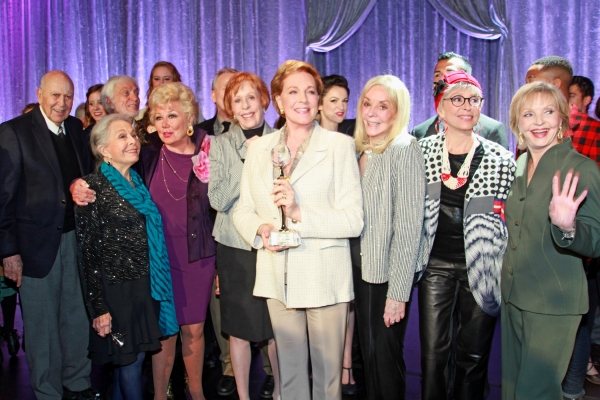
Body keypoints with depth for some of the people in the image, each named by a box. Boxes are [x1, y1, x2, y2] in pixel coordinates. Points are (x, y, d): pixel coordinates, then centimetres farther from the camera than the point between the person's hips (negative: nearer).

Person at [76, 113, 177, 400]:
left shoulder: (138, 183, 10)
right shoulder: (94, 188, -10)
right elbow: (87, 251, -12)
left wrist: (155, 286, 13)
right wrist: (98, 308, -13)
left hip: (145, 288, 6)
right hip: (117, 290, -6)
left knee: (130, 359, 14)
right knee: (130, 363, 4)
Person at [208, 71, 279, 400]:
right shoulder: (221, 144, 2)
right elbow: (218, 199, -10)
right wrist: (250, 158, -14)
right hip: (235, 245, 0)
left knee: (276, 326, 8)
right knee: (239, 326, 7)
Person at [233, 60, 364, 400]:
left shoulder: (340, 145, -2)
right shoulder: (259, 148, 9)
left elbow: (354, 219, -9)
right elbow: (243, 210, 10)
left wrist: (300, 213, -22)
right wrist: (260, 230, -12)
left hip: (325, 278, -3)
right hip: (278, 279, 3)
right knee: (288, 371, 15)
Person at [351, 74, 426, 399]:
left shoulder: (405, 150, -14)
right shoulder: (359, 150, 7)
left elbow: (408, 226, -17)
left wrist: (398, 292, -18)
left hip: (387, 274, -6)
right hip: (359, 269, 6)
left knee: (384, 357, 7)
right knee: (368, 352, 18)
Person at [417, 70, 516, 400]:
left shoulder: (501, 160, -2)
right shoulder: (421, 151, 0)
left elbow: (509, 221, 2)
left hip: (480, 270, 0)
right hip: (435, 265, 1)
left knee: (474, 357, 8)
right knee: (432, 354, 4)